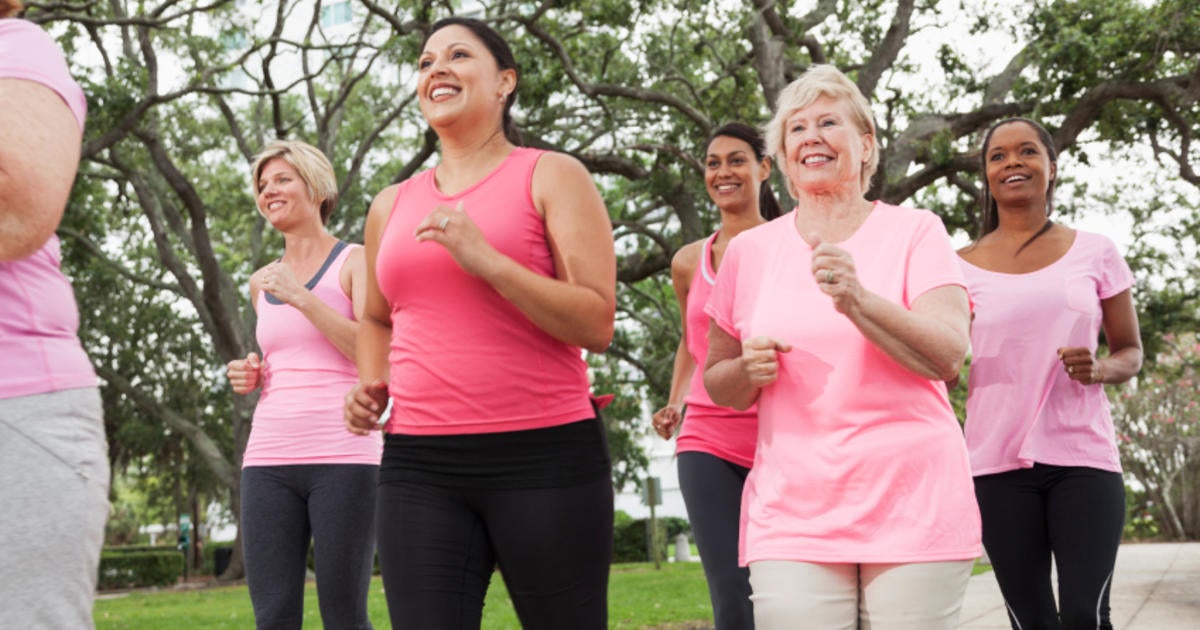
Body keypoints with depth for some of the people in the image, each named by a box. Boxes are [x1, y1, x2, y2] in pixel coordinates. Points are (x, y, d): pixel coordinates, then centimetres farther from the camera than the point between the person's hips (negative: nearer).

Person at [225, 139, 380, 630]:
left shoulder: (355, 262, 3)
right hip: (269, 460, 5)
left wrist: (302, 297, -13)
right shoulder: (262, 282, 19)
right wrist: (251, 377, 10)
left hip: (343, 456, -5)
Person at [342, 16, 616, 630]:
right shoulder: (392, 206, 16)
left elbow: (597, 323, -7)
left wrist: (487, 260, -16)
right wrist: (370, 388, 11)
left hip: (546, 456, -3)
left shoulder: (550, 177, 2)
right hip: (419, 465, 4)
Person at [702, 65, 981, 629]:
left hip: (914, 511, -1)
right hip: (792, 516, 1)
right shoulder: (749, 250, 10)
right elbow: (717, 383, 17)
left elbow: (949, 356, -9)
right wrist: (749, 372, -6)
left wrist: (858, 302, -24)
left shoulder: (915, 231, 3)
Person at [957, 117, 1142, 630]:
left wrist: (1099, 369, -9)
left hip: (1083, 458, 0)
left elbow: (1131, 353, 13)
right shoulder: (962, 266, 6)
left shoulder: (1094, 252, 6)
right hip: (997, 463, 1)